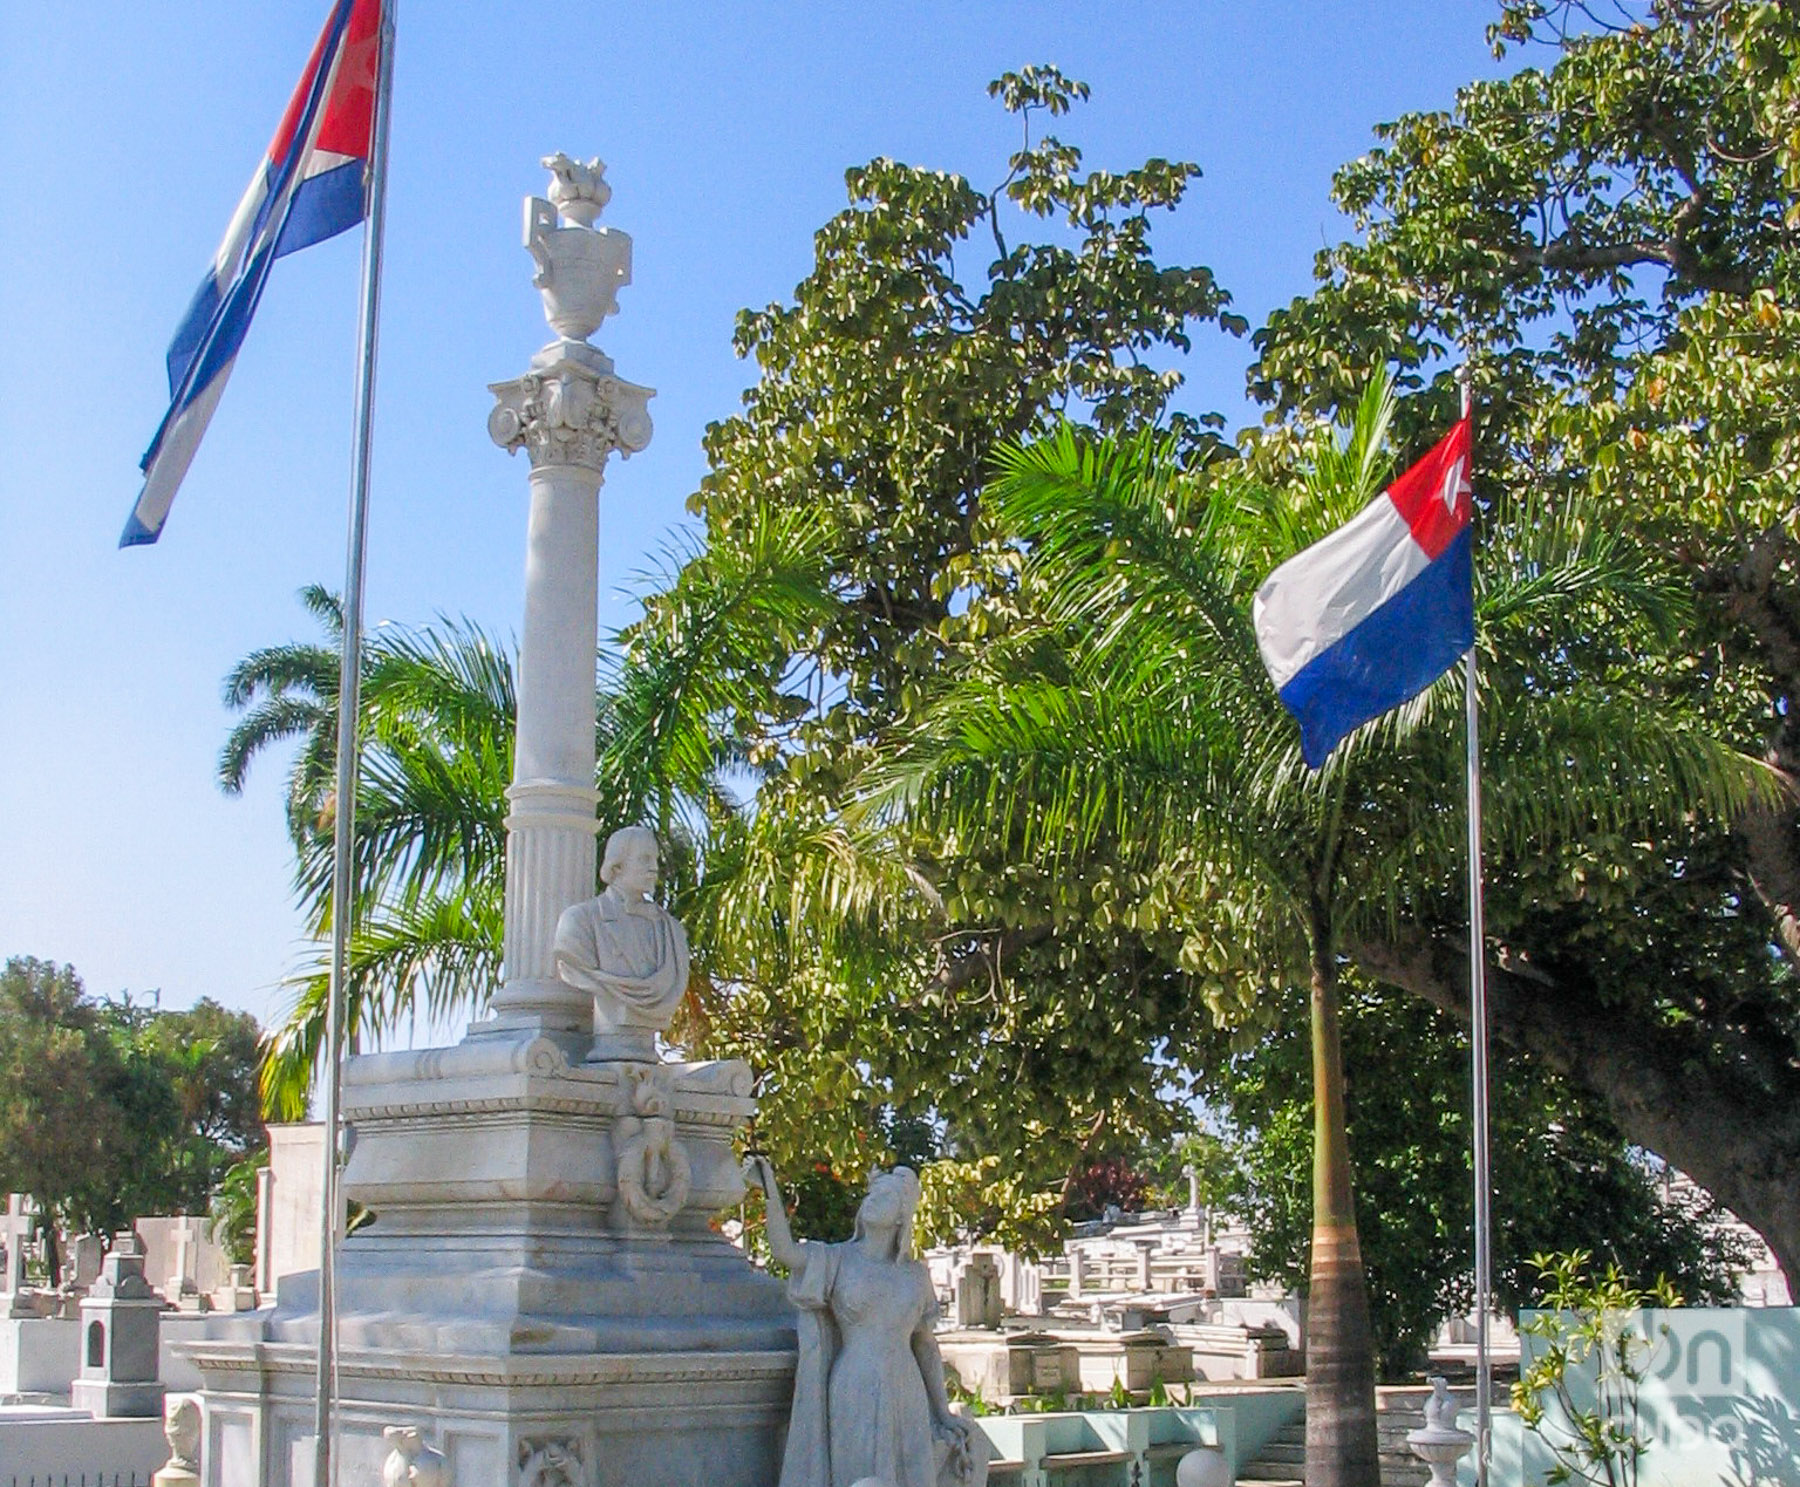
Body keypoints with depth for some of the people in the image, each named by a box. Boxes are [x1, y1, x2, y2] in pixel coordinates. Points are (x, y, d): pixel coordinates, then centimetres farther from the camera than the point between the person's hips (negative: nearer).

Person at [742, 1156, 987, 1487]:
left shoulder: (916, 1275, 12)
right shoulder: (838, 1260, 2)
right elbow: (785, 1250, -17)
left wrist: (943, 1413, 12)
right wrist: (770, 1188, -29)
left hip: (907, 1401, 4)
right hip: (855, 1401, -3)